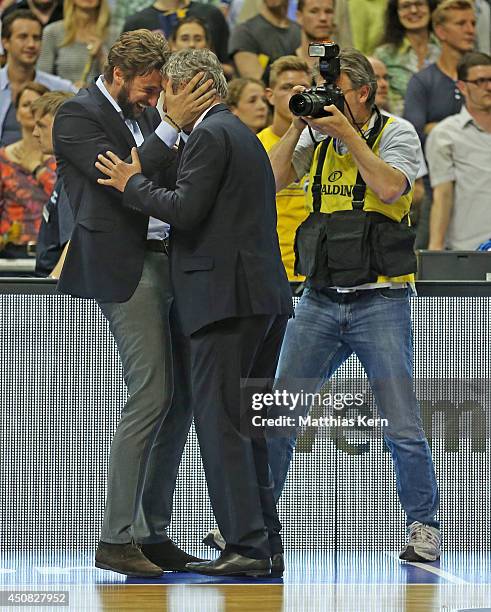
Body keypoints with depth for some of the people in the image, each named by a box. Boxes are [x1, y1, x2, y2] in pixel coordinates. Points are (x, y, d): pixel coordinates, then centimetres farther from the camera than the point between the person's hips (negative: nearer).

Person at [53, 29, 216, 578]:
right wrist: (171, 126, -19)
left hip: (167, 263, 9)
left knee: (179, 399, 6)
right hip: (125, 268, -9)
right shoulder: (77, 115, -7)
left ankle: (152, 532, 12)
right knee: (151, 397, -13)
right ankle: (116, 539, -10)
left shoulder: (144, 115, 18)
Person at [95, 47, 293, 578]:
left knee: (219, 422, -9)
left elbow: (187, 209, -16)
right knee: (245, 424, 12)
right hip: (266, 295, 10)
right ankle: (265, 545, 13)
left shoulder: (209, 135, -8)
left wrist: (132, 184, -3)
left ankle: (246, 547, -13)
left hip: (226, 295, -10)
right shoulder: (244, 135, 22)